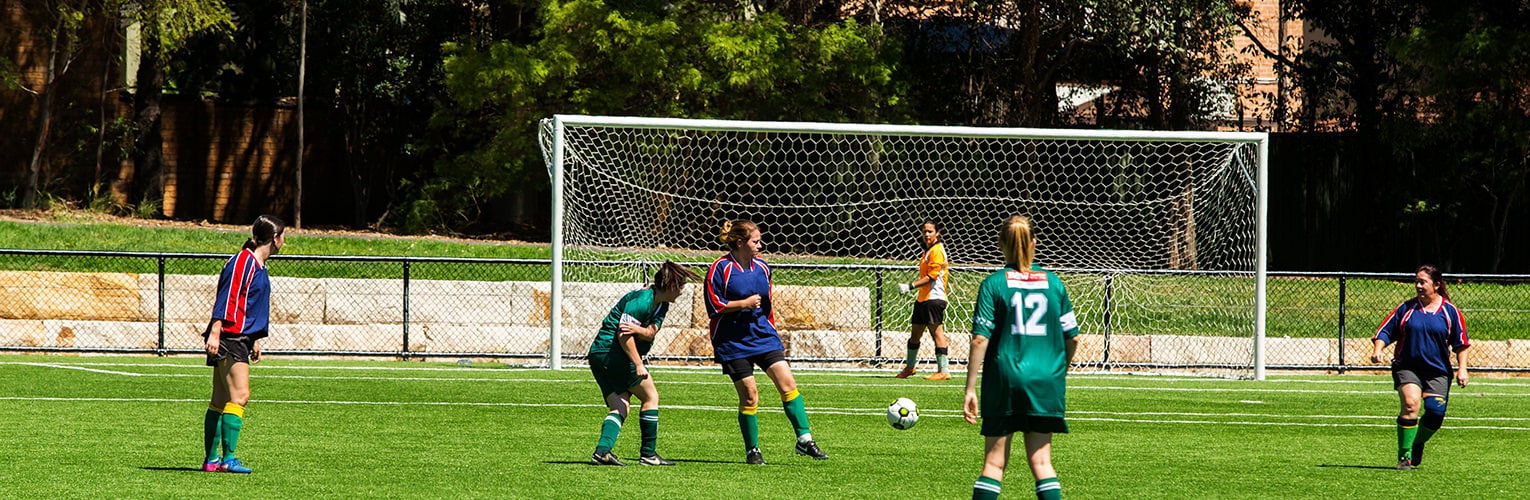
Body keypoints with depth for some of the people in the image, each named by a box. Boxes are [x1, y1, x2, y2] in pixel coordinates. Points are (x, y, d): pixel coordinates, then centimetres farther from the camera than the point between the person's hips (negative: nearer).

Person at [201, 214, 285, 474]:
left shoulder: (258, 266, 19)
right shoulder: (243, 261, -11)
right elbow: (227, 297, -18)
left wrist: (255, 340, 26)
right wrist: (215, 332, -24)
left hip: (241, 338, 10)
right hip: (229, 338, -10)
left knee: (220, 401, 10)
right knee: (239, 396, -15)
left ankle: (211, 459, 12)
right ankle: (228, 458, -18)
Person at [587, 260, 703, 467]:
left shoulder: (661, 305, 12)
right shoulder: (642, 300, -18)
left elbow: (650, 332, -2)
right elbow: (623, 334, -22)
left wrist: (637, 329, -25)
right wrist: (638, 365, -23)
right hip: (612, 351, -9)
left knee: (620, 407, 1)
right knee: (650, 397, 1)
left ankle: (602, 450, -16)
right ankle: (649, 454, 4)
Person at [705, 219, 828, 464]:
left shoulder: (762, 267, 9)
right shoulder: (720, 268, -9)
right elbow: (714, 305, -11)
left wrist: (773, 333, 20)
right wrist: (744, 303, -16)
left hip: (763, 336, 5)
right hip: (733, 342, -5)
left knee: (788, 383, -8)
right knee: (749, 396, -4)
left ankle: (804, 440, -3)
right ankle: (752, 451, 9)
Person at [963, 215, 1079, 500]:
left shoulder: (993, 284, -3)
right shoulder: (1052, 282, 5)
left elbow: (980, 340, -9)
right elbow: (1072, 339, 8)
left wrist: (970, 388, -5)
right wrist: (1060, 372, 25)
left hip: (1004, 380, -2)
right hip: (1046, 382, 2)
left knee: (994, 462, 4)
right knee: (1040, 461, 5)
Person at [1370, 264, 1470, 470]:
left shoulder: (1450, 312, 4)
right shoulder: (1406, 309, 4)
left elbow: (1461, 343, 8)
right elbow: (1385, 331, 7)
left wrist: (1462, 368, -1)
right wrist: (1378, 349, -11)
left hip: (1438, 371, 1)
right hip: (1407, 367, -1)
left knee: (1435, 412, -11)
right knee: (1411, 404, -23)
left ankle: (1418, 444, 20)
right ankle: (1404, 455, -16)